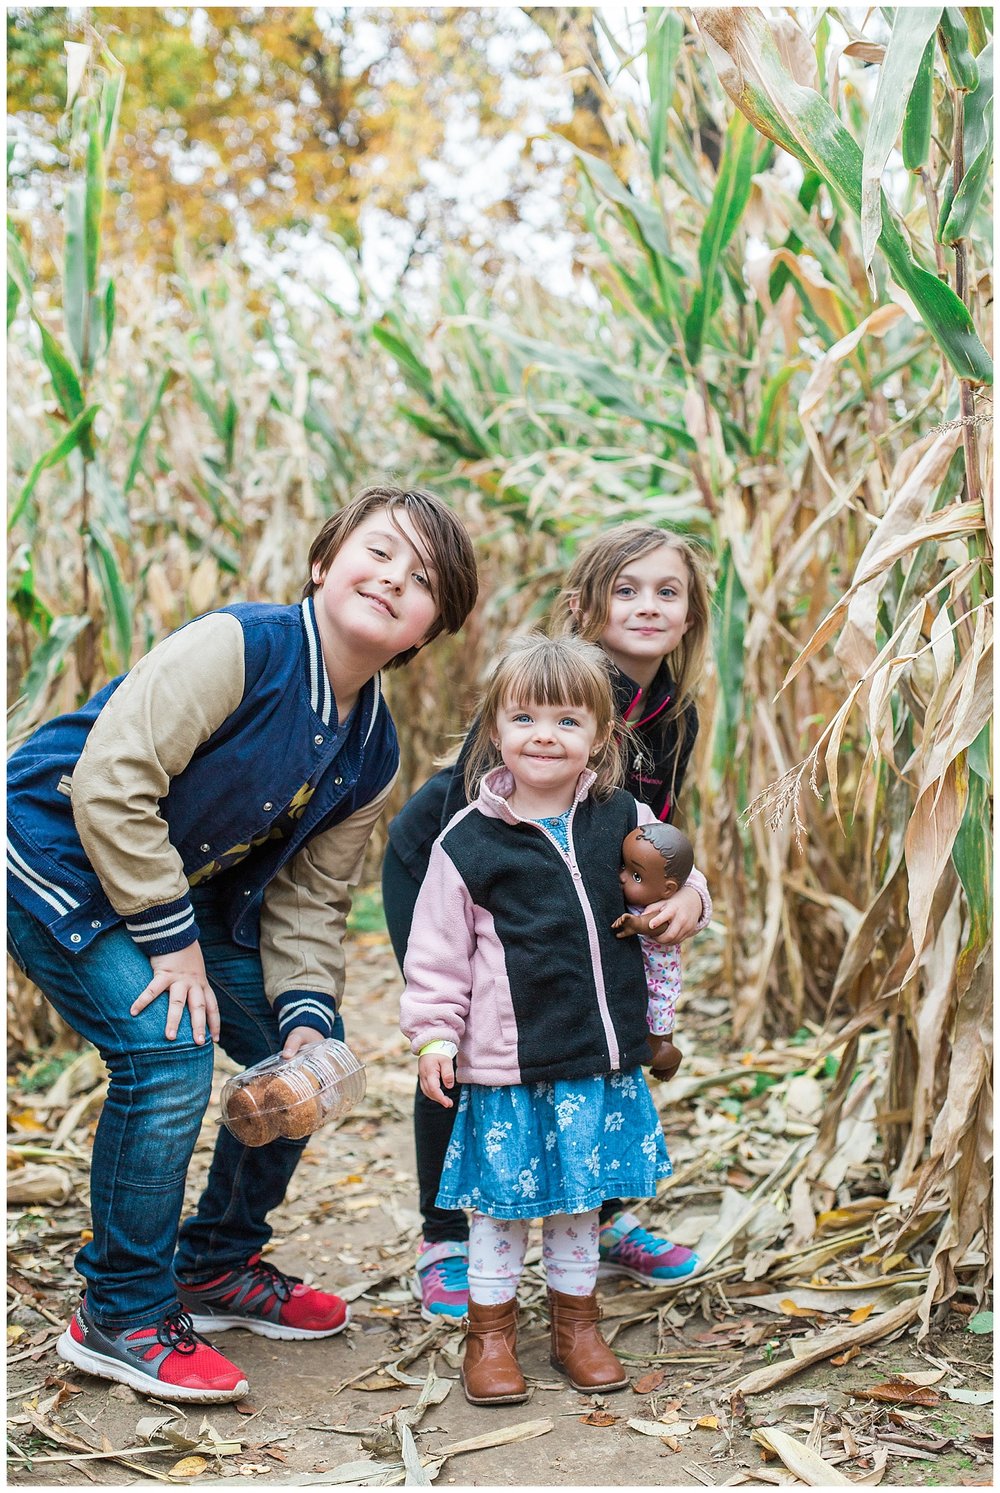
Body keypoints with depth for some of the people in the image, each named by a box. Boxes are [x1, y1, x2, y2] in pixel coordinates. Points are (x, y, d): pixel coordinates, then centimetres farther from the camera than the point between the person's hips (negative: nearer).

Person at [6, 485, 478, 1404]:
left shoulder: (374, 753, -2)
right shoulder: (239, 647, -26)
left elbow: (311, 898, 3)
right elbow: (109, 782, -29)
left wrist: (307, 1012, -13)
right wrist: (171, 941, -25)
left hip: (191, 889, 8)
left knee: (304, 1052, 6)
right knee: (168, 1051, -22)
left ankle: (217, 1267, 25)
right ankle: (121, 1318, -3)